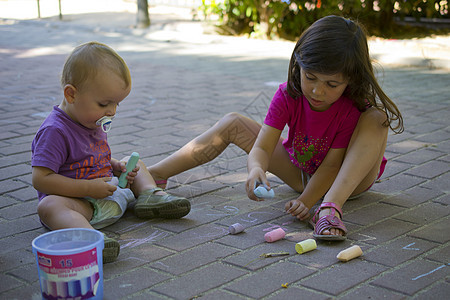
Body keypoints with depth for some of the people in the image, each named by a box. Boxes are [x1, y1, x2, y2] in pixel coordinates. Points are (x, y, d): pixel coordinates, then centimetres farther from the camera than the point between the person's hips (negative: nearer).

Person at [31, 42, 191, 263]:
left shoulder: (94, 121, 8)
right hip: (81, 201, -9)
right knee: (48, 206, -39)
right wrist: (87, 188, -27)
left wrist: (116, 167, 3)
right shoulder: (54, 131, -20)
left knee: (134, 165, 22)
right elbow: (41, 179, -25)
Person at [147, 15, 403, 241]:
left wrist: (306, 201, -41)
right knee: (233, 124, -5)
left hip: (349, 178, -3)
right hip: (301, 173, 4)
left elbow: (331, 166, -26)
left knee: (376, 118, -33)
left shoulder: (353, 109, -28)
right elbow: (261, 148, -28)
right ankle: (154, 175, -5)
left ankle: (331, 206, -47)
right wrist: (256, 169, -51)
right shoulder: (288, 96, -20)